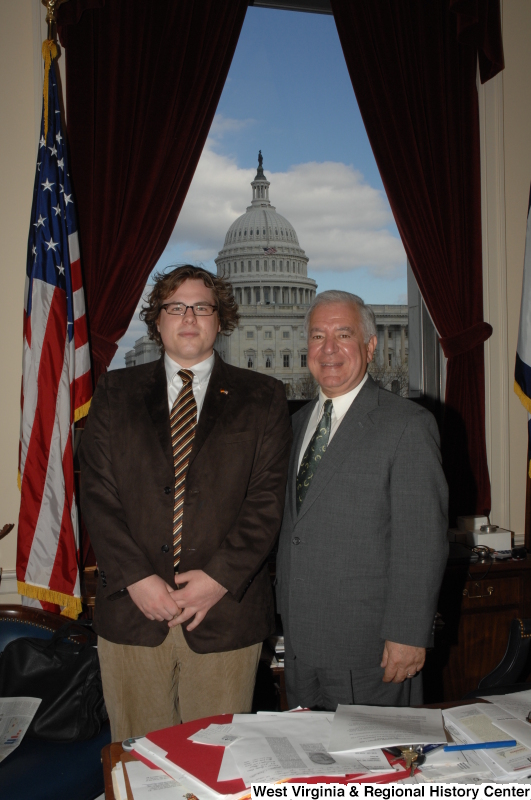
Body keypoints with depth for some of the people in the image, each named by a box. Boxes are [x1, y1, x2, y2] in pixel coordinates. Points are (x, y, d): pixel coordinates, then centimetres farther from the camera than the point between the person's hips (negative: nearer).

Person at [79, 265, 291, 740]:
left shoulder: (262, 398, 5)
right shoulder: (116, 393, 8)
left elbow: (268, 499, -3)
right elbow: (98, 494, 1)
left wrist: (219, 578, -12)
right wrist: (136, 578, -10)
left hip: (225, 612, -1)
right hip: (132, 611, 1)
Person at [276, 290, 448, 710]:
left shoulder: (407, 424, -10)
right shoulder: (298, 423, 11)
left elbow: (423, 541, -14)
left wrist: (408, 635, -16)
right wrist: (288, 620, 12)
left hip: (368, 648, -6)